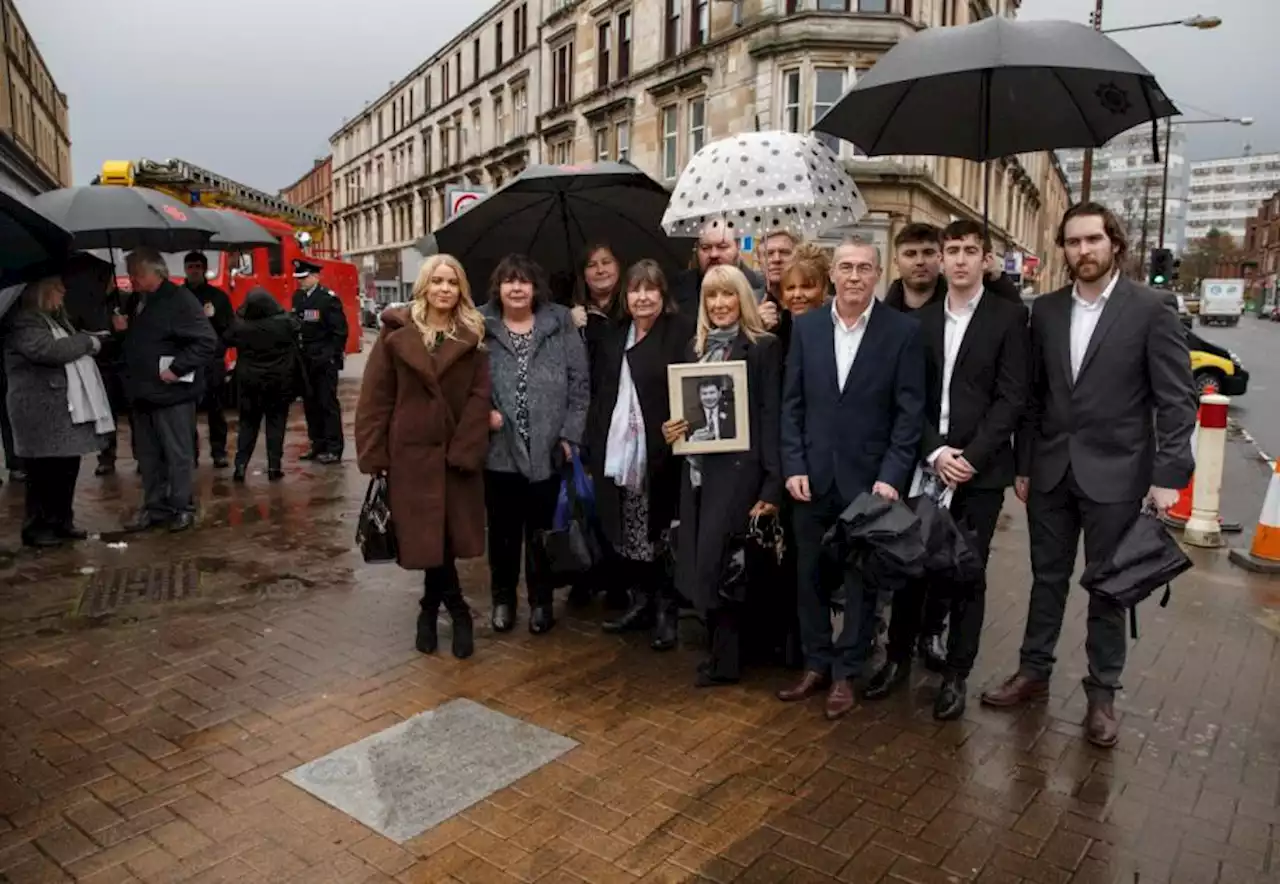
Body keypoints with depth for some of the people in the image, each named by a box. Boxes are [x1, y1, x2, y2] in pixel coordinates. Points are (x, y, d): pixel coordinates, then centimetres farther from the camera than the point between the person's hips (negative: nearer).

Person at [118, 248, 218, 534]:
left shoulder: (179, 300, -13)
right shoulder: (138, 301, 12)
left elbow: (207, 342, -20)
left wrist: (176, 369, -21)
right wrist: (131, 376, 10)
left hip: (171, 392, -8)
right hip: (143, 392, 8)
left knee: (178, 454, 2)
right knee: (148, 456, 14)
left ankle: (182, 507, 14)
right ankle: (155, 507, 24)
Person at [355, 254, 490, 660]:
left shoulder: (473, 337, 2)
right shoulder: (396, 334, 1)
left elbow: (480, 397, -5)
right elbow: (376, 398, -1)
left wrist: (463, 451, -14)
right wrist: (373, 454, -6)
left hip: (458, 451, 1)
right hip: (410, 452, 0)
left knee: (446, 534, 5)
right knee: (427, 536, 3)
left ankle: (431, 609, 28)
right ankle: (458, 611, 24)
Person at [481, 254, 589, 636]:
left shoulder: (561, 323, 1)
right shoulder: (479, 327, 1)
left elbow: (579, 383, 0)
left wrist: (571, 435, -5)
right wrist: (482, 412, -11)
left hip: (548, 448, 0)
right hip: (498, 448, 0)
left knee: (542, 529, 11)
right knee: (502, 529, 12)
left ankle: (541, 601, 28)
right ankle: (503, 598, 30)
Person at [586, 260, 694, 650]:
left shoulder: (681, 333, -4)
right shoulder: (614, 336, 14)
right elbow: (598, 394, 14)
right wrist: (593, 447, 9)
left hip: (661, 452, -5)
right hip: (617, 452, 5)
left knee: (660, 534, 2)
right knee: (628, 535, 11)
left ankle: (667, 611, 15)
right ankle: (641, 602, 26)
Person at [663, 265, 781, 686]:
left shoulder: (763, 346, -5)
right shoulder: (695, 347, 13)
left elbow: (771, 415, -9)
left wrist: (773, 483, -14)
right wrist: (671, 429, -5)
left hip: (738, 467, -6)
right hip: (698, 468, 6)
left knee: (715, 562, -6)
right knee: (698, 564, 8)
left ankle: (726, 658, 12)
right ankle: (723, 645, 25)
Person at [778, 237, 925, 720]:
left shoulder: (903, 331, -5)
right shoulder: (806, 326, 2)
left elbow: (910, 410, -6)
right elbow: (791, 403, 3)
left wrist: (892, 476, -13)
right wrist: (793, 466, -4)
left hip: (869, 477, -2)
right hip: (813, 475, 3)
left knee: (862, 578, 10)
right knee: (810, 575, 11)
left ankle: (846, 671, 26)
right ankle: (816, 663, 29)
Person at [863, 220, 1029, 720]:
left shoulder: (1009, 318, -1)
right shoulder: (920, 319, 8)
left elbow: (1012, 398, -6)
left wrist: (970, 457, -14)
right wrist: (935, 453, -9)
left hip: (980, 469, -2)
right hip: (925, 466, 3)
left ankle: (956, 675, 19)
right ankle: (898, 659, 23)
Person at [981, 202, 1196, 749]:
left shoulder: (1150, 309, -6)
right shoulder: (1045, 310, 5)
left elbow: (1176, 398, -8)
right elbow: (1034, 395, 8)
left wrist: (1168, 475, -13)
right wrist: (1023, 464, 7)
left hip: (1114, 474, -3)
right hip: (1051, 471, 3)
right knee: (1047, 579, 14)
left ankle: (1102, 694, 23)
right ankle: (1034, 672, 29)